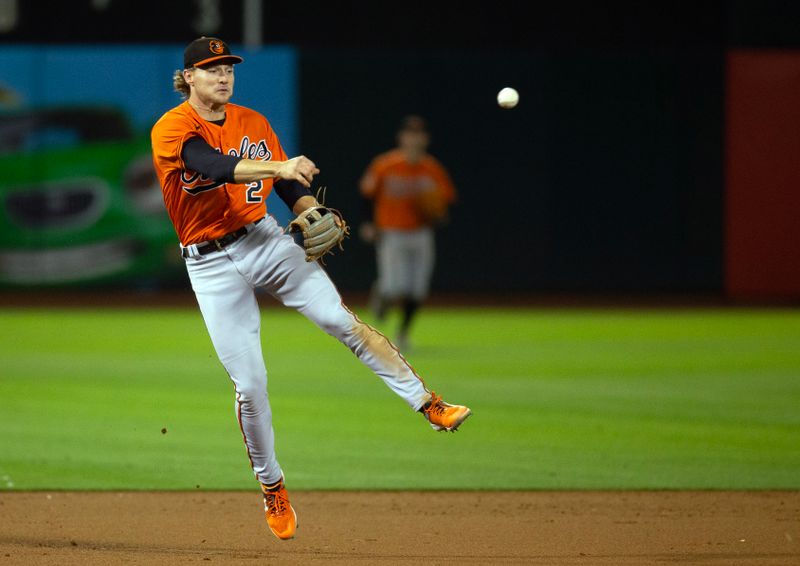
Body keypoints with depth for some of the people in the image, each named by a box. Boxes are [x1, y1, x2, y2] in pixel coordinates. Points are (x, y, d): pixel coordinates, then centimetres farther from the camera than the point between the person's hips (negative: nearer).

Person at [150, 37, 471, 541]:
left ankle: (429, 405, -17)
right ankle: (271, 485, 15)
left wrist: (313, 212, -12)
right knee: (249, 384, -3)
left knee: (344, 321, -15)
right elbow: (214, 165, -30)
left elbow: (292, 186, 11)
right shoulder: (171, 130, -10)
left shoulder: (252, 123, 8)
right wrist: (278, 167, -43)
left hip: (264, 240, 3)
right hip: (211, 266, -3)